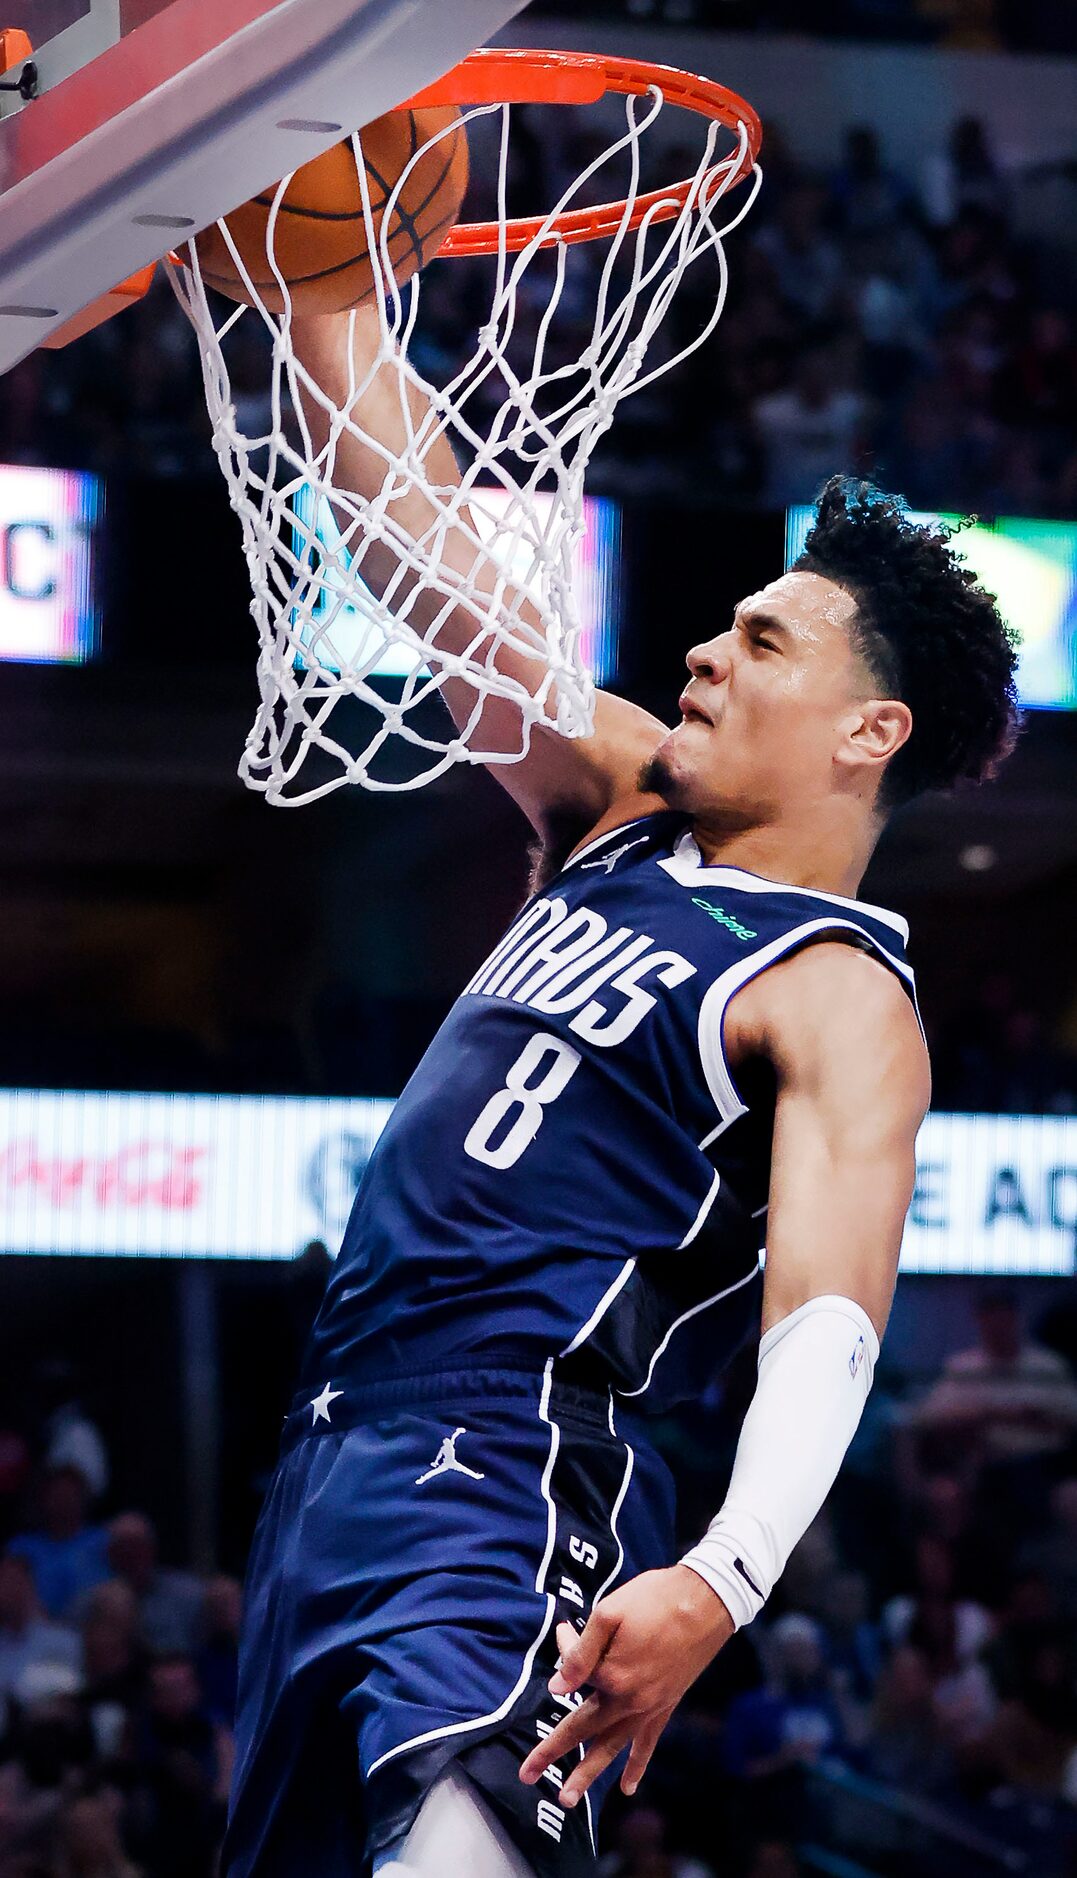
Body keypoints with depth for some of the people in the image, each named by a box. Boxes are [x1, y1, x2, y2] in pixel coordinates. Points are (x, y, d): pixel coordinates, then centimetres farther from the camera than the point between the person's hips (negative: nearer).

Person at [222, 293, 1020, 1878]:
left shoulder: (841, 1000, -7)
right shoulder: (619, 815, 17)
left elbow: (828, 1331, -20)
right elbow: (423, 543, 17)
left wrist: (720, 1581, -38)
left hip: (509, 1473, -8)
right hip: (344, 1446, 9)